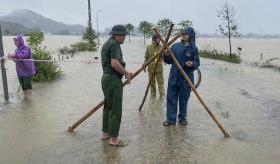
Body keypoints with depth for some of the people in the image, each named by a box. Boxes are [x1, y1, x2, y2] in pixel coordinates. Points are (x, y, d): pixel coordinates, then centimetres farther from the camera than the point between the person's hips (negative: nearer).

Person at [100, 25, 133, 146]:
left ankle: (105, 133, 26)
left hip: (106, 78, 11)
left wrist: (125, 72, 19)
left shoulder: (107, 43, 18)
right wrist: (126, 73, -14)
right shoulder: (114, 44, -14)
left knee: (108, 107, 17)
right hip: (113, 80, -10)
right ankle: (113, 138, 2)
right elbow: (114, 63, -27)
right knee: (116, 109, -5)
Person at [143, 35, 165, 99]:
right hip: (151, 67, 1)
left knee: (161, 81, -1)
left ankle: (162, 94, 4)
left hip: (159, 67, -1)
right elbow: (146, 57, 4)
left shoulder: (161, 47, -3)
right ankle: (153, 94, 25)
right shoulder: (149, 47, -2)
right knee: (152, 81, 11)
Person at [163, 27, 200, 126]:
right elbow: (169, 61, 9)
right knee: (171, 98, 4)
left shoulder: (194, 49, -2)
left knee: (184, 99, 9)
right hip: (174, 77, 2)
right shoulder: (175, 46, 5)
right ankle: (171, 119, 13)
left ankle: (182, 118, 26)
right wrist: (166, 55, -12)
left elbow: (197, 63, -2)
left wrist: (192, 65, -24)